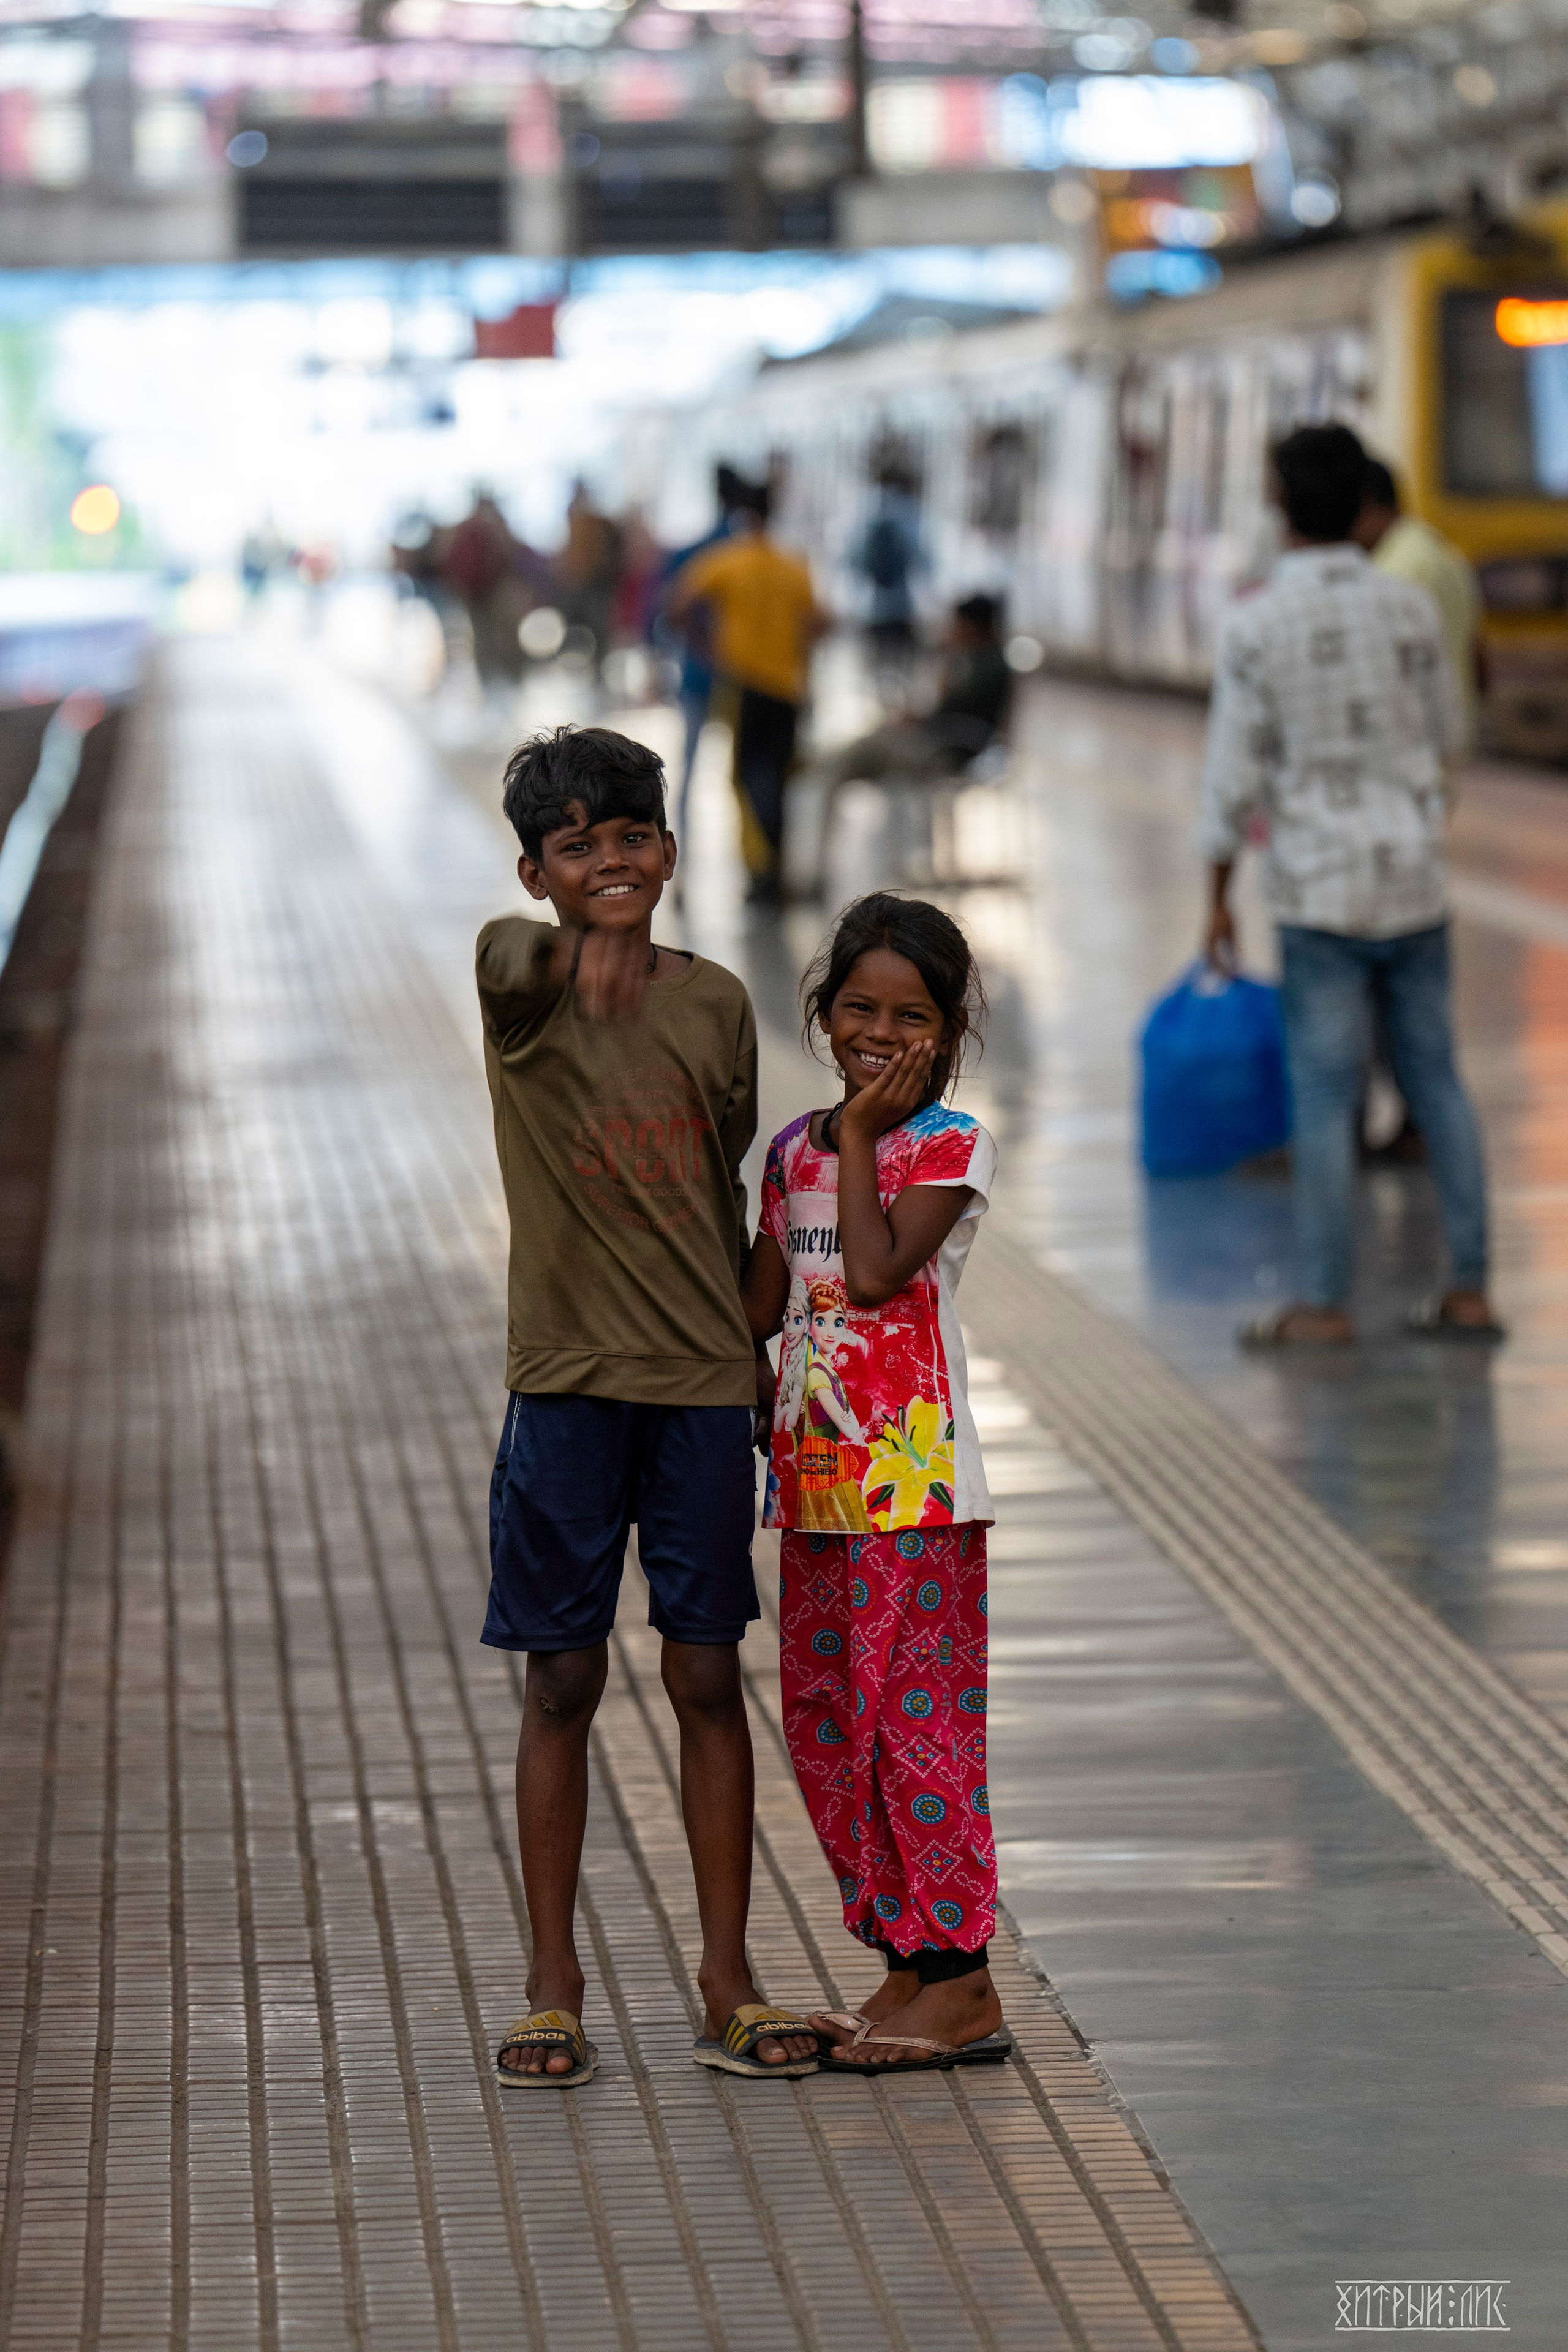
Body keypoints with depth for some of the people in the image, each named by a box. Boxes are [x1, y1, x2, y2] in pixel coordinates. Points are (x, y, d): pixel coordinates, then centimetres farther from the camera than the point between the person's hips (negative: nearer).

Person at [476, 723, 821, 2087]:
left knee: (709, 1677, 5)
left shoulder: (716, 1003, 6)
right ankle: (553, 1990, 12)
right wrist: (574, 951, -50)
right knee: (563, 1681, 4)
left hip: (703, 1385, 2)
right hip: (567, 1382, -2)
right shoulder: (520, 987, -4)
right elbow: (512, 953, -29)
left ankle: (729, 1985, 13)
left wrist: (745, 1350, 14)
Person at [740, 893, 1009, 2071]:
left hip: (915, 1478, -7)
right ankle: (910, 1963, 18)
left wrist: (860, 1134, -13)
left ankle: (958, 1983, -1)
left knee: (914, 1711, -7)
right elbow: (762, 1304, 10)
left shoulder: (953, 1146, -5)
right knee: (824, 1715, 9)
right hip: (820, 1478, 7)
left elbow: (877, 1271, -19)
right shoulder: (795, 1148, 12)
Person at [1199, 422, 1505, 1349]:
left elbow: (1233, 777, -9)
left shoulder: (1258, 626, -11)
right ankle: (1470, 1289, 11)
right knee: (1436, 1080, 10)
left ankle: (1328, 1304, 3)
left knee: (1325, 1094, 1)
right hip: (1417, 884, 4)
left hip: (1321, 891, -4)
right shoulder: (1412, 609, -1)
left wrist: (1219, 900, 0)